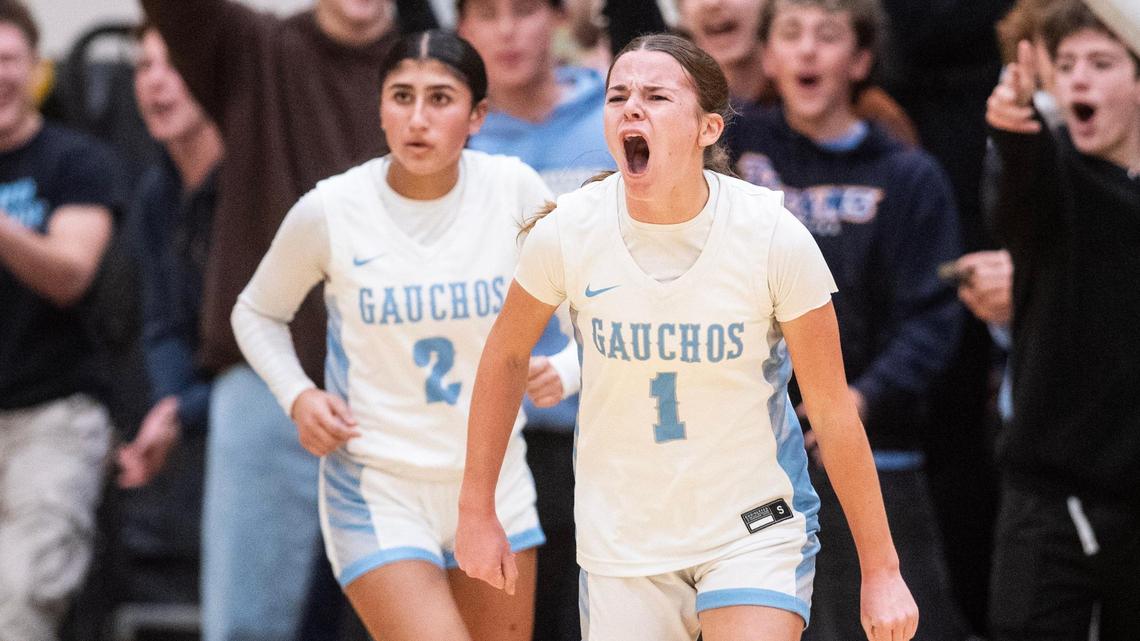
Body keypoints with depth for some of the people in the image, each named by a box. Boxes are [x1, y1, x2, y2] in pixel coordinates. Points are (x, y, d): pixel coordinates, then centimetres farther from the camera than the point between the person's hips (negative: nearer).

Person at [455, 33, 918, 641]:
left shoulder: (774, 236, -16)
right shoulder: (566, 232, -12)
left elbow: (834, 413, -8)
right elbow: (505, 356, 8)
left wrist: (880, 571, -4)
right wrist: (476, 509, 10)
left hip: (755, 529, -2)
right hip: (621, 542, 2)